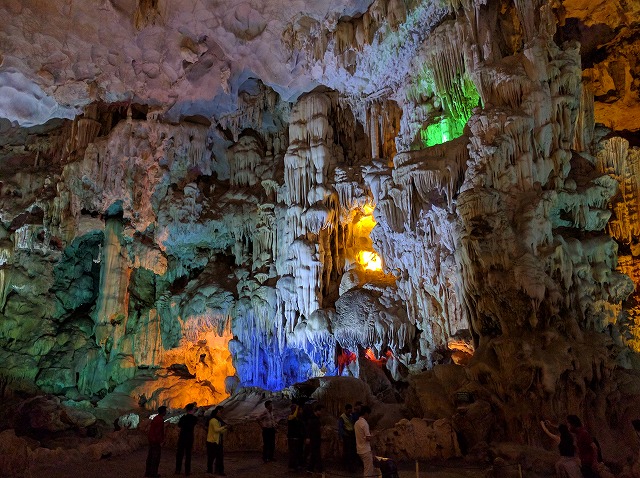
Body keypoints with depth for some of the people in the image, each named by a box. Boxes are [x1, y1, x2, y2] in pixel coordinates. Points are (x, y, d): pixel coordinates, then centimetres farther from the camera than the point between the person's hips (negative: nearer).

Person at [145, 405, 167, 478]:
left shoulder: (155, 418, 9)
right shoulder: (160, 420, -20)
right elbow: (159, 432, -22)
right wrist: (161, 442, -16)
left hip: (151, 439, 9)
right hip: (156, 441, -9)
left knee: (150, 456, 14)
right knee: (156, 457, 0)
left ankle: (148, 472, 20)